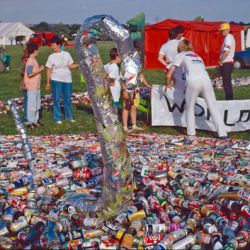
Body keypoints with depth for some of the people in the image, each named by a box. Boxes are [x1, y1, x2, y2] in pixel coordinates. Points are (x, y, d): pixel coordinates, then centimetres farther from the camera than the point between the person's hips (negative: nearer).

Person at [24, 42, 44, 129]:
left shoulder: (33, 60, 13)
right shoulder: (30, 61, -17)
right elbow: (30, 74, -24)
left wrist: (40, 69, 9)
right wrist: (40, 70, -18)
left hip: (36, 86, 10)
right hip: (32, 87, -10)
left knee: (37, 104, 16)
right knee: (32, 105, -3)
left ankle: (35, 121, 26)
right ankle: (30, 122, 5)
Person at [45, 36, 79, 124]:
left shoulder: (66, 54, 4)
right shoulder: (51, 56, -1)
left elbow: (71, 65, 7)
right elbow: (49, 70, -1)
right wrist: (48, 82, -4)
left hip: (67, 80, 2)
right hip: (56, 80, -2)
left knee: (68, 99, 10)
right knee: (56, 99, -2)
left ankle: (69, 117, 24)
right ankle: (57, 118, 8)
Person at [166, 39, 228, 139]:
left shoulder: (180, 55, 19)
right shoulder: (197, 55, 33)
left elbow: (169, 75, 15)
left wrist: (168, 84, 33)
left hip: (193, 82, -3)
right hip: (206, 80, 4)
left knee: (190, 108, 13)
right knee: (213, 107, 6)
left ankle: (191, 133, 9)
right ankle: (222, 133, 0)